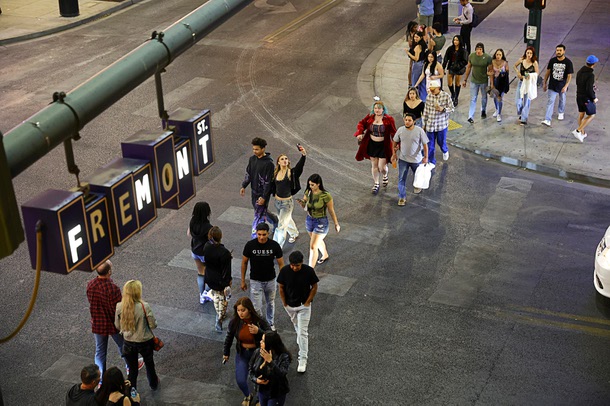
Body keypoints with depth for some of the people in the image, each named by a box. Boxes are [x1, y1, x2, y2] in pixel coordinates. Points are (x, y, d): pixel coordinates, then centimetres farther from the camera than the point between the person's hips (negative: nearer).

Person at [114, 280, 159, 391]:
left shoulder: (119, 307, -17)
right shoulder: (144, 307, -27)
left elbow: (118, 325, -4)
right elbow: (153, 324, -16)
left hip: (128, 343, 1)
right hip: (145, 342, -1)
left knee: (132, 369, 19)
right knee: (149, 364, 27)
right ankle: (153, 384, 50)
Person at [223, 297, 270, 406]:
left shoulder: (259, 321, -22)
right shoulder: (234, 322, -14)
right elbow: (229, 338, 3)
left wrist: (259, 331, -38)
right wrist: (226, 353, 16)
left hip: (257, 352, -2)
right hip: (242, 353, 2)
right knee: (240, 380, 1)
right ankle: (248, 396, 36)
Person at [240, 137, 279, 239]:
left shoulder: (268, 163, -22)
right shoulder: (252, 159, 0)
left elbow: (268, 182, -21)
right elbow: (248, 174, 13)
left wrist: (264, 197, -21)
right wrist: (244, 186, 8)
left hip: (263, 193, -8)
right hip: (254, 191, 8)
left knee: (258, 215, -5)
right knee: (262, 211, 23)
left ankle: (255, 237, 2)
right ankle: (275, 221, 48)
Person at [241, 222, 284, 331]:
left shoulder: (274, 245, -16)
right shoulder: (250, 245, -17)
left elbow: (281, 264, -7)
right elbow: (244, 262, -3)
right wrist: (243, 281, 1)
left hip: (270, 280, 1)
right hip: (255, 281, -1)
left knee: (271, 303, 20)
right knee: (256, 307, -3)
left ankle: (270, 323, 43)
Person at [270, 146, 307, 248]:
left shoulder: (291, 172, -16)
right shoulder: (276, 173, -2)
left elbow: (300, 165, -34)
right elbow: (273, 187, 9)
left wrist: (304, 155, -50)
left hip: (287, 203, -6)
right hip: (277, 201, 6)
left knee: (281, 226, -5)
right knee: (287, 220, 30)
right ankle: (294, 234, 57)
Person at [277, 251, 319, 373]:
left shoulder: (309, 271, -22)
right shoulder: (284, 271, -19)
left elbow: (314, 287, -8)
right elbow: (281, 288, -5)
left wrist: (307, 302, -9)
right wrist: (285, 304, -4)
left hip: (304, 306, -3)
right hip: (290, 305, 3)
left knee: (303, 332, -5)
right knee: (296, 325, 25)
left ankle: (303, 359, 0)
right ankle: (301, 341, 54)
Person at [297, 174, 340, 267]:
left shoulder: (325, 196, -23)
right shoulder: (308, 192, -7)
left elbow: (331, 211, -11)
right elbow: (305, 207, 4)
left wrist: (336, 224, -1)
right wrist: (302, 202, -19)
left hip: (321, 222, -6)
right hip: (309, 220, 6)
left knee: (313, 246, -9)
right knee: (318, 241, 29)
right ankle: (325, 255, 57)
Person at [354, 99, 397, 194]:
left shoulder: (388, 119, -14)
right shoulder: (370, 117, -5)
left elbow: (393, 132, -9)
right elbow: (361, 123, 8)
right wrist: (360, 133, -10)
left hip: (383, 146, -3)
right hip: (372, 144, 3)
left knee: (381, 167, 0)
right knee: (374, 165, 14)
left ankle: (385, 176, 38)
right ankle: (376, 184, 33)